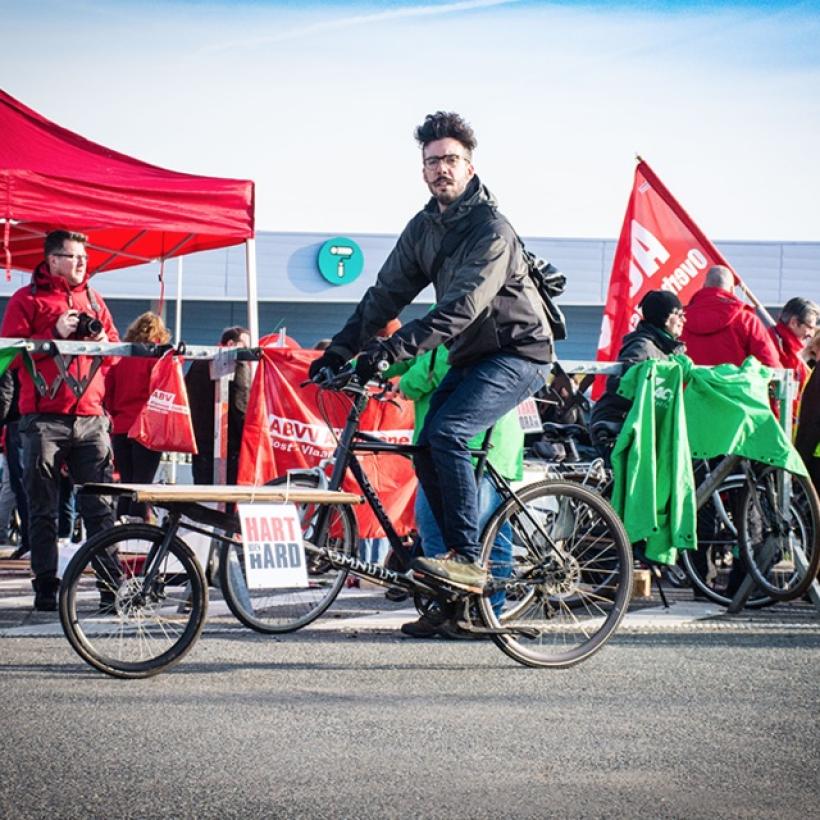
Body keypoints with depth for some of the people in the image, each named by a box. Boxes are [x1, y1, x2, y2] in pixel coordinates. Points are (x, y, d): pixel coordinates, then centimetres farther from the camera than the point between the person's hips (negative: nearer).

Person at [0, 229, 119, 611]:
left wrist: (102, 341, 1)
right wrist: (55, 335, -13)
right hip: (44, 418, -3)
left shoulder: (93, 299, 19)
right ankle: (46, 588, 4)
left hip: (89, 418, 3)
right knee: (43, 510, 0)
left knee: (101, 507, -2)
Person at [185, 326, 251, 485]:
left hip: (200, 442, 7)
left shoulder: (198, 364, 14)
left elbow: (186, 399, 16)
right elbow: (241, 406, -15)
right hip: (229, 447, -7)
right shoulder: (239, 365, -8)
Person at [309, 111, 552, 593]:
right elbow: (387, 293, 6)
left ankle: (468, 560, -20)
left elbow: (460, 307, -31)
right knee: (426, 449, -2)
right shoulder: (424, 227, 5)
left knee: (446, 432, -26)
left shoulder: (491, 230, -20)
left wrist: (392, 350, -38)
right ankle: (461, 586, 7)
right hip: (471, 356, 8)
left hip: (518, 354, -8)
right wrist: (341, 349, -5)